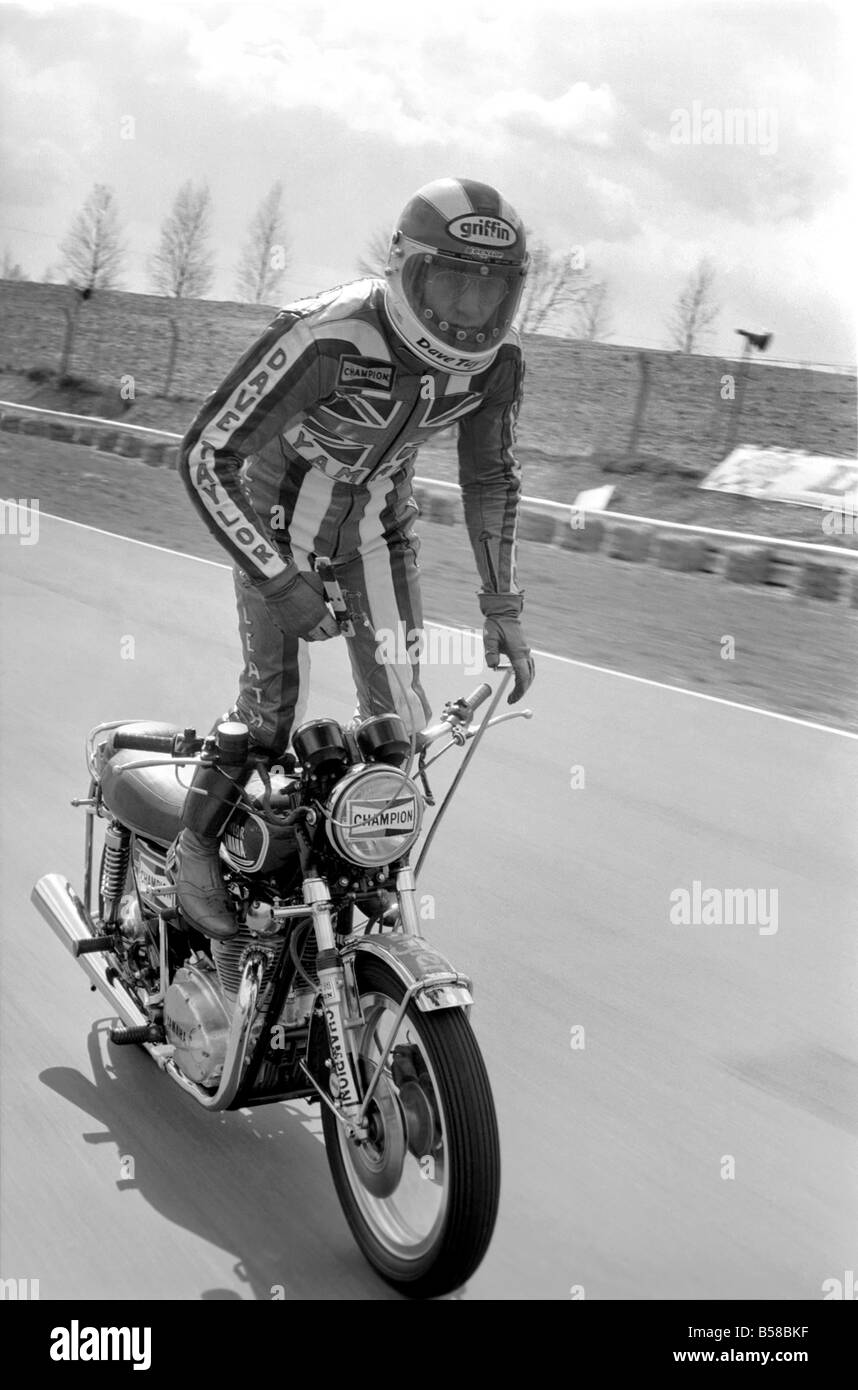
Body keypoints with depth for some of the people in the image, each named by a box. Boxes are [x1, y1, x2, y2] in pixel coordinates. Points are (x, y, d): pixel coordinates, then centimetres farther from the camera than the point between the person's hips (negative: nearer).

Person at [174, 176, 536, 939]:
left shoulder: (495, 361, -18)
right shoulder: (325, 338, -36)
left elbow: (492, 478, 0)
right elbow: (205, 456, -31)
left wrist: (503, 608, -1)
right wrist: (280, 582, -31)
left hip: (378, 523, 5)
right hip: (280, 516, -4)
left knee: (400, 712, -1)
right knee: (275, 700, -11)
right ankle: (198, 847, 13)